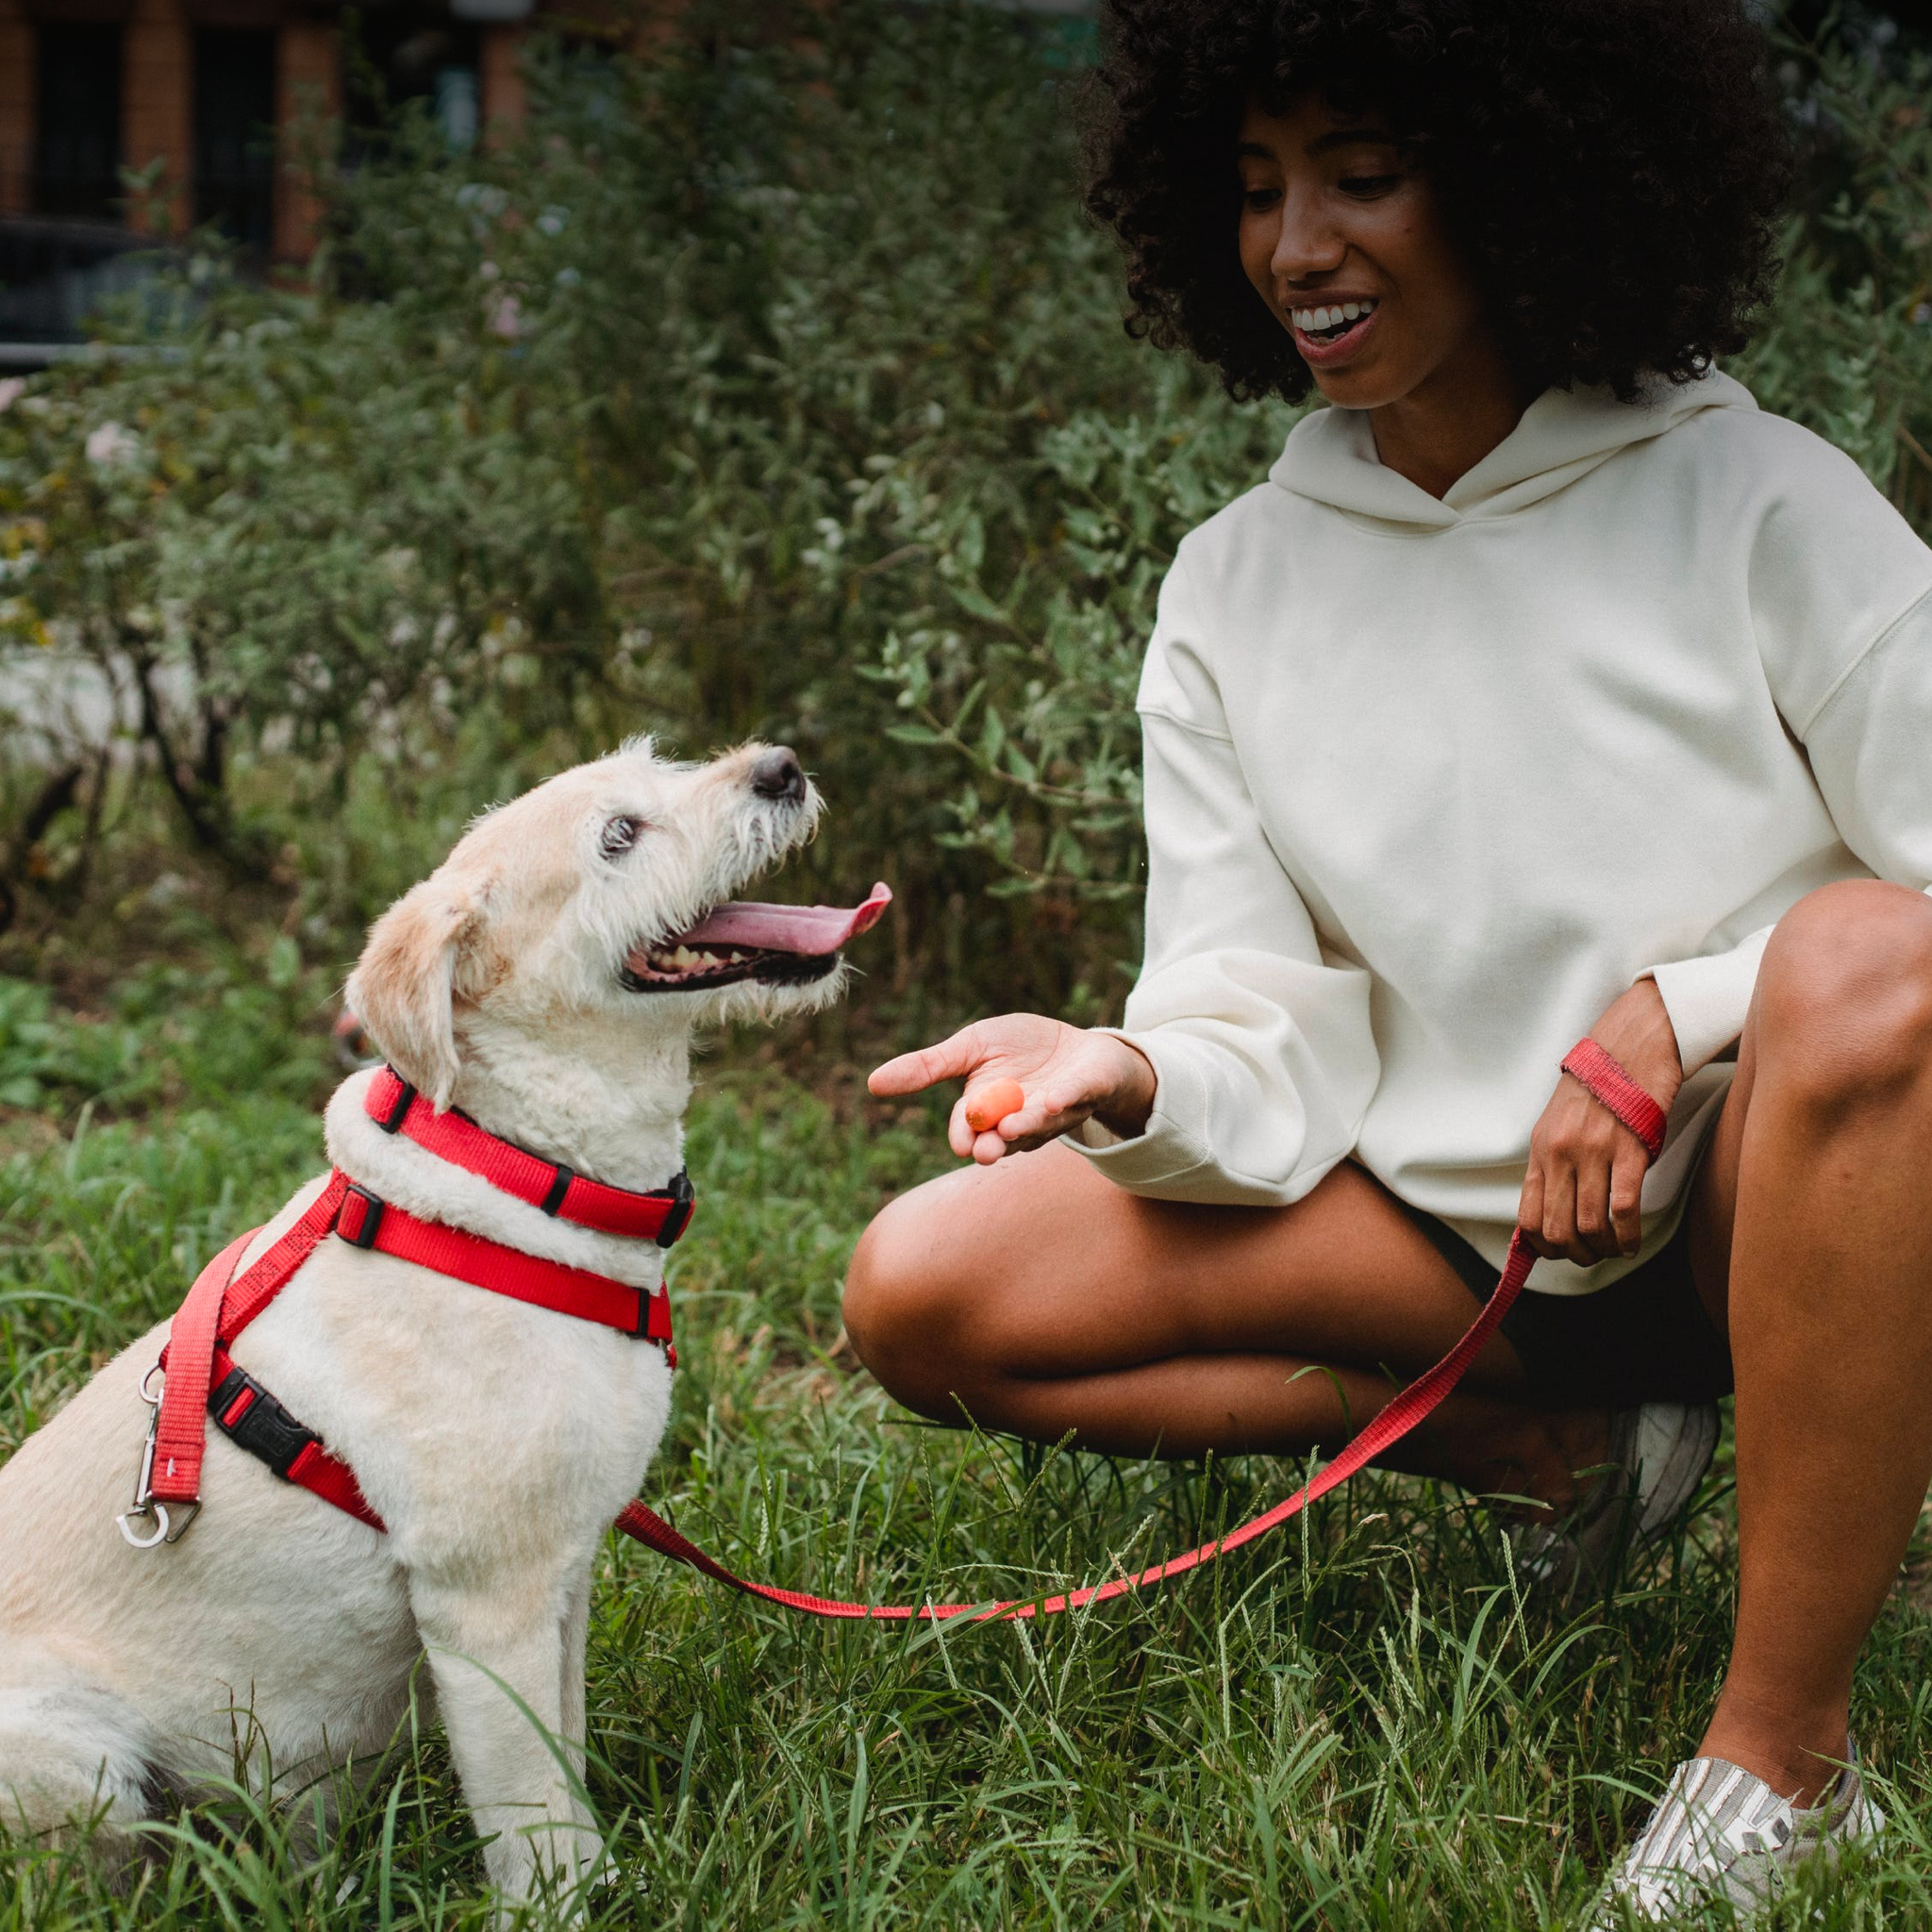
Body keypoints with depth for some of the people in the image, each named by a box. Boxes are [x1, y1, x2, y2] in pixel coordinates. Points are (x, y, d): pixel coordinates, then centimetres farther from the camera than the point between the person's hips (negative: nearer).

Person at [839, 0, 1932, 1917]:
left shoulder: (1755, 500, -8)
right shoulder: (1234, 587, 2)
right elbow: (1271, 1060, -4)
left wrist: (1673, 1015, -23)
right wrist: (1133, 1083, -25)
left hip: (1767, 1189, -4)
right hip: (1450, 1221, 4)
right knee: (924, 1292, -11)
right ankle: (1567, 1446, 1)